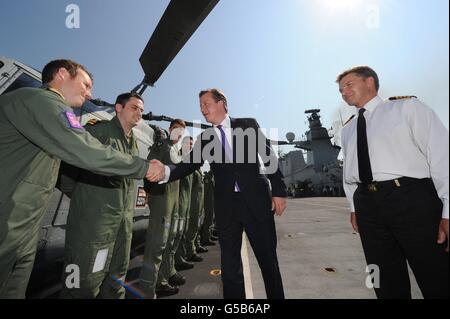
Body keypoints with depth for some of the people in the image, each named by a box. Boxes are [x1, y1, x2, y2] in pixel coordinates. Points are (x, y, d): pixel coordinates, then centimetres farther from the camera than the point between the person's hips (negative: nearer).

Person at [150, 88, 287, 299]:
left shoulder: (248, 125, 4)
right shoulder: (205, 138, 9)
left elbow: (269, 156, 3)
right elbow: (188, 164, 0)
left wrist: (279, 191, -2)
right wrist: (165, 171, -20)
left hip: (257, 200, -1)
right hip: (226, 206, 2)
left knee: (268, 260, 13)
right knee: (230, 264, 10)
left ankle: (276, 295, 37)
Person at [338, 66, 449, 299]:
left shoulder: (407, 107, 5)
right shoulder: (347, 130, 17)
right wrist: (354, 206, 11)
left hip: (411, 198, -4)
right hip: (367, 204, 4)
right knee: (387, 282, 15)